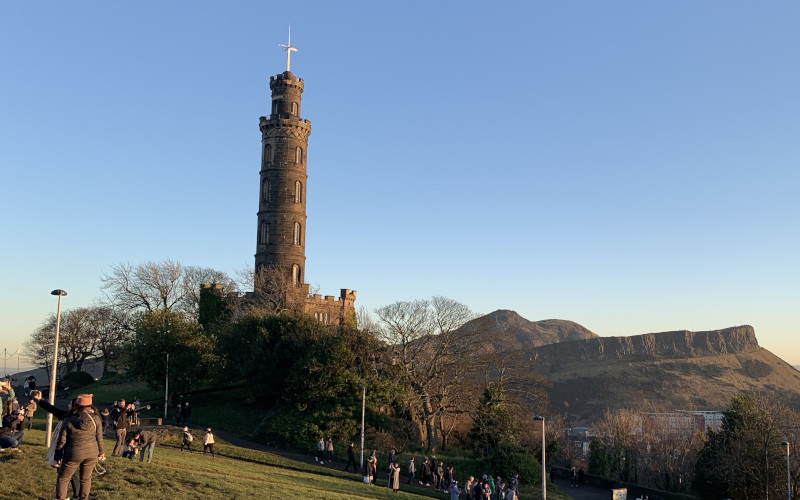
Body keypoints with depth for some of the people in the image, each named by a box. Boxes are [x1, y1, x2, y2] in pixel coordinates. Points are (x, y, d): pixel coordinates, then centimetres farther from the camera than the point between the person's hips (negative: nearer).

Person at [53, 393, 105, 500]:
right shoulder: (95, 419, -5)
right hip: (92, 453, 3)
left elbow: (61, 441, -4)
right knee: (86, 479, 18)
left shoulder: (68, 421, -10)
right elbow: (99, 437, 4)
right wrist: (101, 452, 17)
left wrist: (58, 456, 8)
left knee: (63, 479, 13)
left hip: (74, 455, -3)